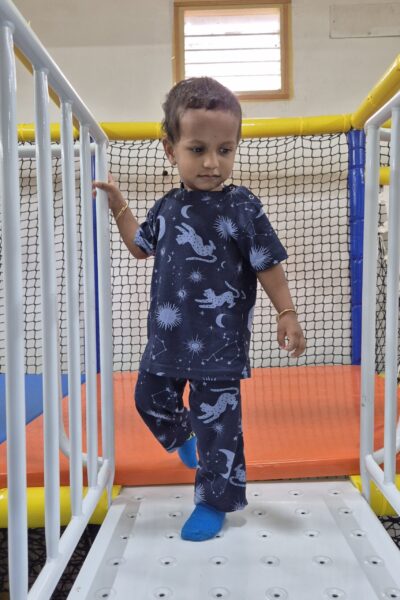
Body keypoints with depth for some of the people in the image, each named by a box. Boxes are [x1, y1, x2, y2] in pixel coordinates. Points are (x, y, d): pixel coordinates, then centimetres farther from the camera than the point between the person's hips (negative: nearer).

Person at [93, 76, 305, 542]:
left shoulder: (241, 207, -11)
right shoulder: (168, 207, 4)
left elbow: (269, 266, -6)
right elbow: (141, 246, 22)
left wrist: (287, 316, -7)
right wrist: (117, 204, 18)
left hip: (219, 344, -5)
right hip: (167, 337, 6)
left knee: (216, 421, 4)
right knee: (150, 398, 19)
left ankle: (215, 501, 25)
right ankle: (184, 438, 51)